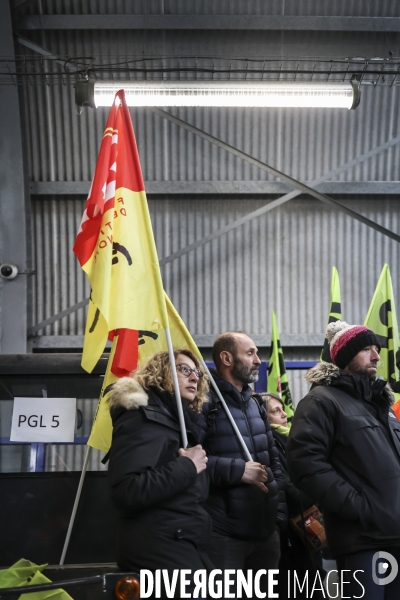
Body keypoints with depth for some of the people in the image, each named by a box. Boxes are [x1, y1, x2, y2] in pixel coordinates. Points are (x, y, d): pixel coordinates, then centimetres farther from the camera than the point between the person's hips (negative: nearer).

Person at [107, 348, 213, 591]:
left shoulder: (180, 420, 20)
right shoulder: (143, 418, -10)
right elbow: (126, 492, -26)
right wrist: (186, 466, -19)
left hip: (186, 544, 10)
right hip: (160, 549, -10)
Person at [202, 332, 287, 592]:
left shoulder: (255, 405, 17)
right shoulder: (205, 402, -11)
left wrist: (280, 511, 11)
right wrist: (237, 470, -21)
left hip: (265, 529, 8)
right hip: (224, 533, -8)